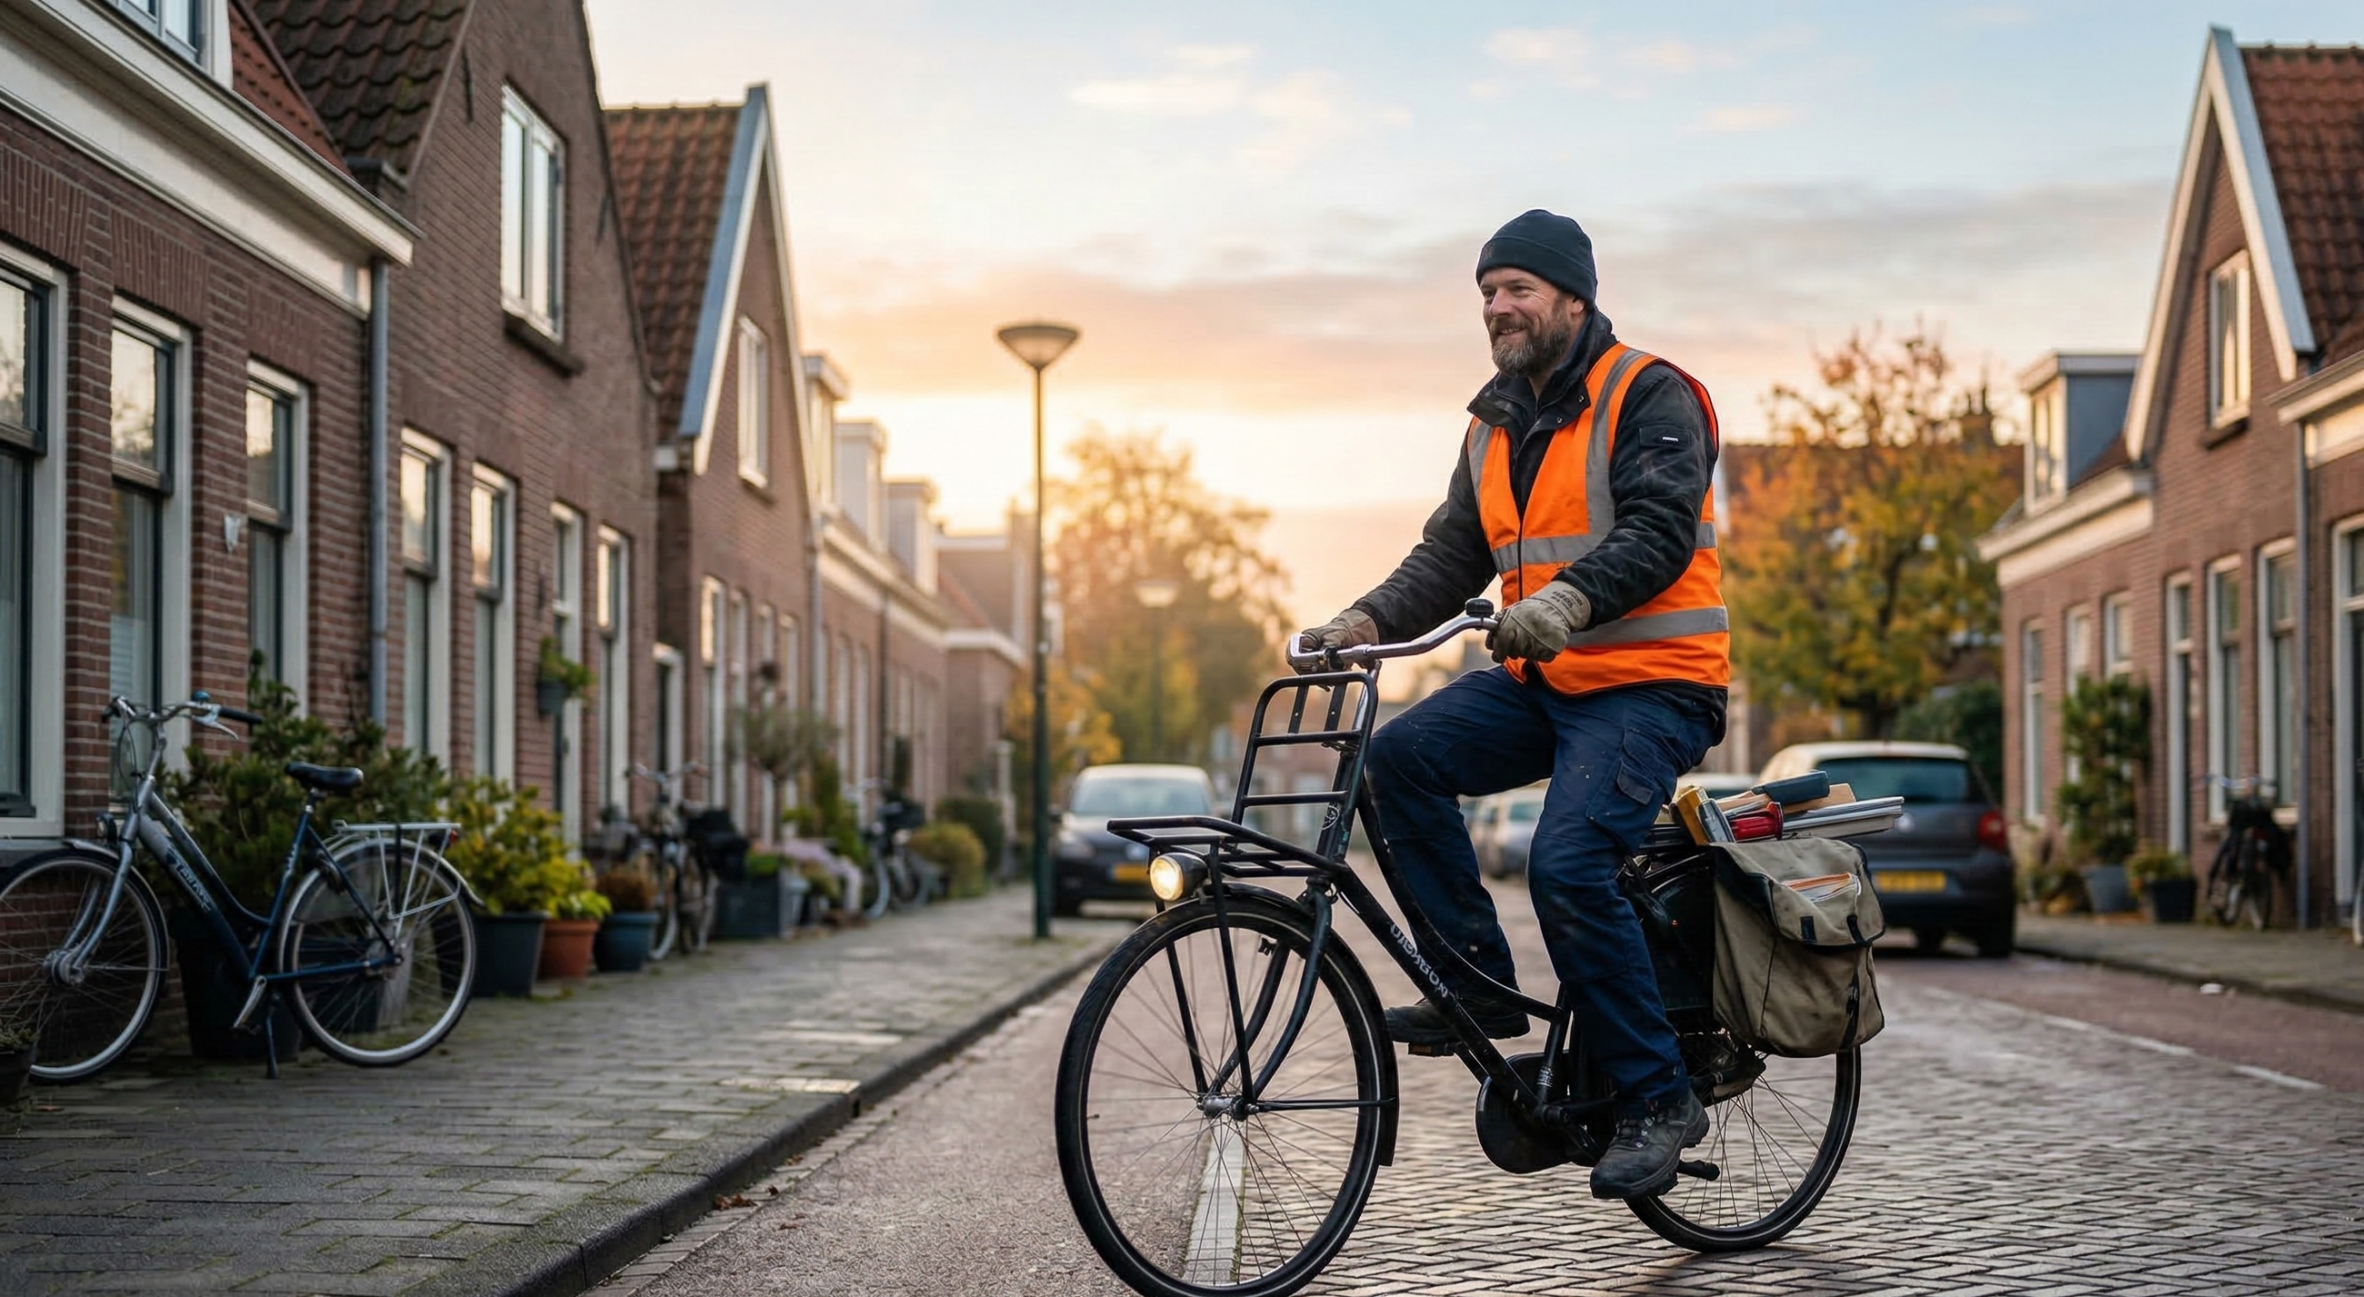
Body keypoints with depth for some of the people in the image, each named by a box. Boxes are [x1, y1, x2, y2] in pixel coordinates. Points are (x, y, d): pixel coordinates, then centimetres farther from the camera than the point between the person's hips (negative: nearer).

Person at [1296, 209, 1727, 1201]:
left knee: (1567, 868, -25)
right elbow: (1450, 556, 11)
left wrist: (1567, 600, -39)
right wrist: (1368, 620, -6)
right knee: (1401, 755, -16)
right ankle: (1482, 984, -4)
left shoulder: (1650, 397, -8)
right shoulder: (1496, 424, 14)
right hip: (1540, 680, 7)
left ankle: (1659, 1099, -10)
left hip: (1651, 684, -7)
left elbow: (1659, 530, -22)